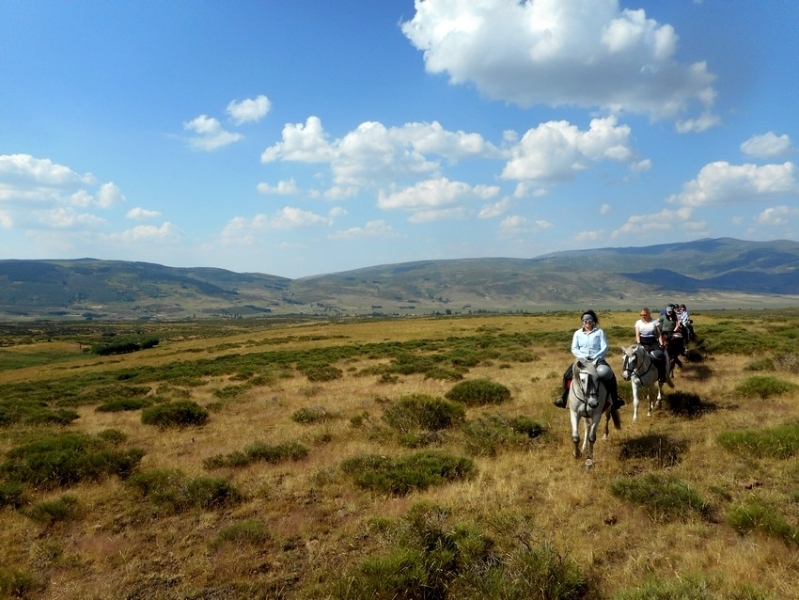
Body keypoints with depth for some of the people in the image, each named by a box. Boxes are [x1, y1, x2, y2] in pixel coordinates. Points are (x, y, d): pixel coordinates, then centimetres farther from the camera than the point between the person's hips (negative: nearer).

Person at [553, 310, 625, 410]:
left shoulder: (599, 332, 4)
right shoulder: (578, 333, 9)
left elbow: (604, 348, -2)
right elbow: (574, 348, 3)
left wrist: (596, 358, -17)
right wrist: (583, 357, -14)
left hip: (597, 359, -1)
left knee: (610, 376, -23)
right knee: (567, 375, -18)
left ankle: (615, 399, -6)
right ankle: (563, 399, -6)